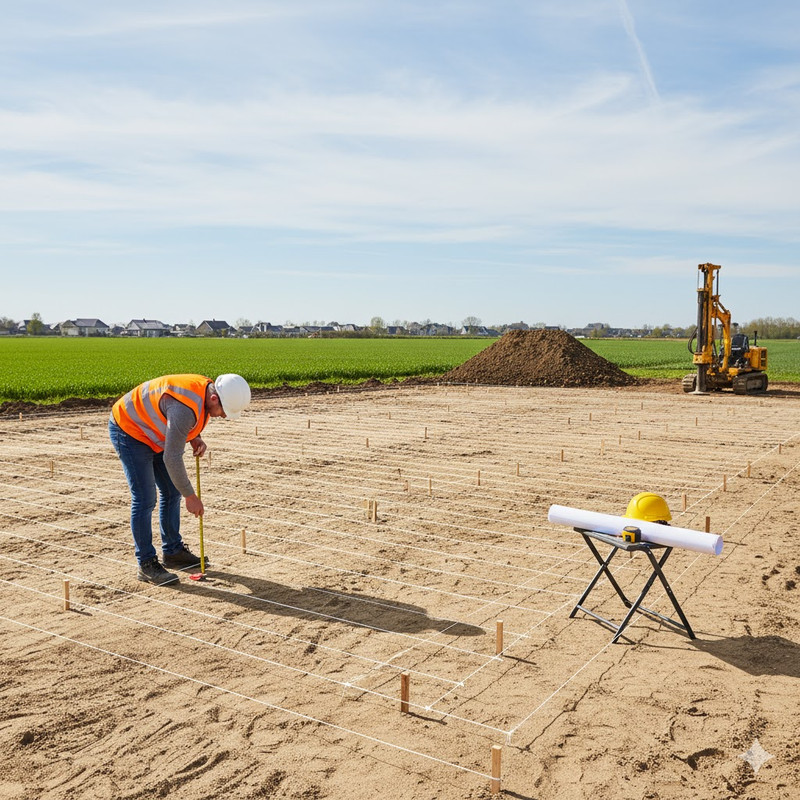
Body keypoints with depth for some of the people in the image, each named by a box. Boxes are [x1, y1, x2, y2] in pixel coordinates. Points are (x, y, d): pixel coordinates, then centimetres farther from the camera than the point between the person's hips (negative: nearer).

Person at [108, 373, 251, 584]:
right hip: (129, 430, -10)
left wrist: (195, 439, -8)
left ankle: (172, 552, 23)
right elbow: (172, 458, -33)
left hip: (151, 432, 10)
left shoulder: (206, 390, -9)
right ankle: (146, 564, -2)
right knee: (145, 498, -11)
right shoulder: (186, 407, -37)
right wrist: (190, 496, -24)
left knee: (171, 492, 11)